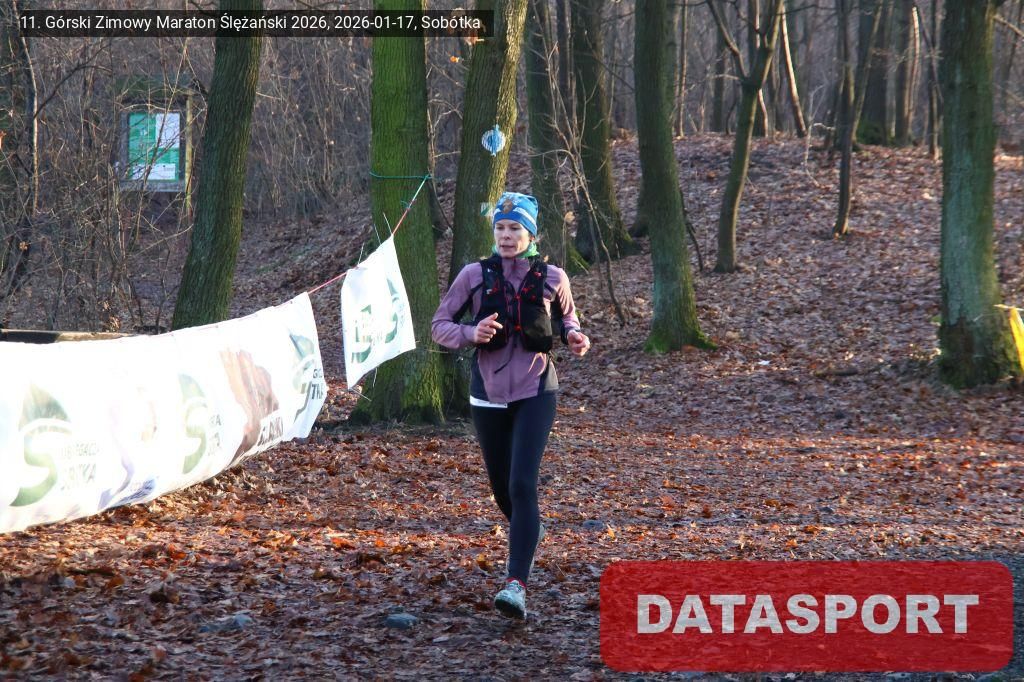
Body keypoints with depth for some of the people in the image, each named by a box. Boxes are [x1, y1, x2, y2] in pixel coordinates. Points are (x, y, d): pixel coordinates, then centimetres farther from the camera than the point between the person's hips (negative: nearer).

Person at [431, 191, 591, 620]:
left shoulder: (552, 278, -2)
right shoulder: (474, 276, -2)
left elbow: (566, 316, 17)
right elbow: (439, 325, 0)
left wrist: (574, 337, -6)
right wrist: (470, 334, -21)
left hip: (535, 393, -2)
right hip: (488, 393, 2)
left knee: (522, 485, -18)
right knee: (501, 488, 14)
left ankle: (516, 585, -25)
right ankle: (527, 536, 49)